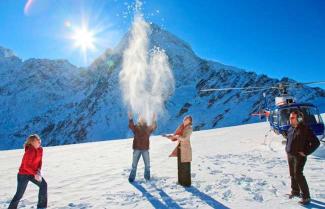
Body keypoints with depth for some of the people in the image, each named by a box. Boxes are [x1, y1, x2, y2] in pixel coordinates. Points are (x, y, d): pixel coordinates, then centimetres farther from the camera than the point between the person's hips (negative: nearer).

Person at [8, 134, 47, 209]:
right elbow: (26, 166, -25)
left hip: (33, 172, 7)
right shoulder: (30, 151, -28)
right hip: (24, 174, -7)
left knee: (44, 185, -5)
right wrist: (35, 174, -23)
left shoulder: (40, 149, -5)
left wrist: (38, 170, -11)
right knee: (19, 194, 2)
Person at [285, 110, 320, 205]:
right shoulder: (290, 129, 8)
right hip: (290, 155, 8)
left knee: (298, 175, -10)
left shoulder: (305, 129, -15)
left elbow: (316, 142, -16)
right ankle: (295, 191, 32)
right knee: (292, 174, 16)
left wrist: (306, 152, -17)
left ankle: (306, 196, 1)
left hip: (299, 156, -7)